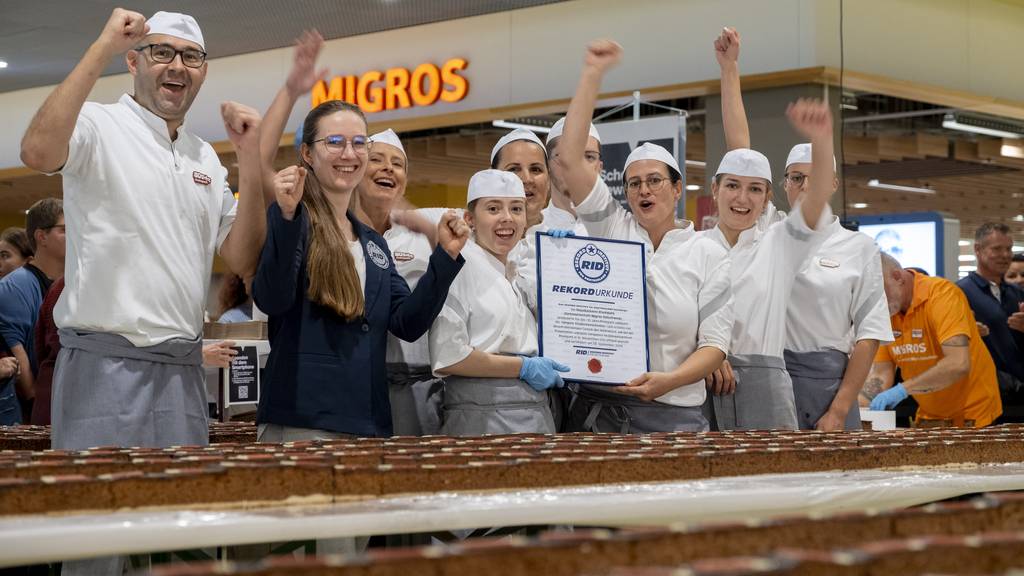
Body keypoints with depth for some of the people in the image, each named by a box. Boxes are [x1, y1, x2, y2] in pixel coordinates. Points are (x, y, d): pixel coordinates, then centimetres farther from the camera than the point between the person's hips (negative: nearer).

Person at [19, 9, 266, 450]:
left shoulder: (206, 159, 16)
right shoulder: (99, 127, -3)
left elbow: (243, 262, 11)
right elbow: (37, 153, -26)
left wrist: (250, 158, 1)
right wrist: (103, 47, -20)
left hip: (183, 373, 7)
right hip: (104, 364, -6)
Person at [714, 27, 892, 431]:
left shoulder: (859, 248, 4)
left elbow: (869, 334, 0)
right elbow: (739, 147, 3)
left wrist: (840, 411, -9)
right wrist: (729, 68, -1)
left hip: (830, 380, -1)